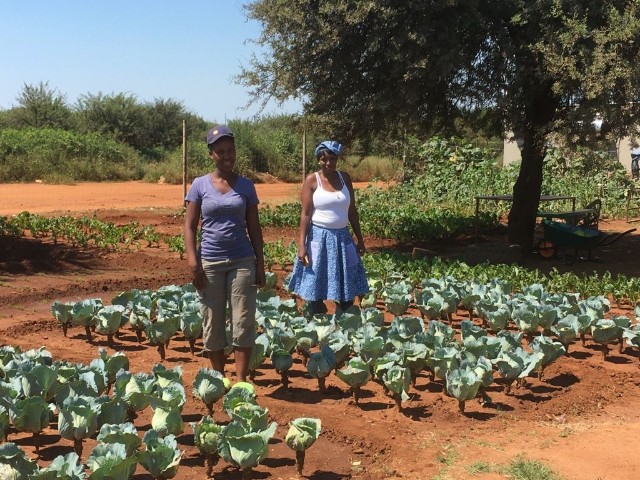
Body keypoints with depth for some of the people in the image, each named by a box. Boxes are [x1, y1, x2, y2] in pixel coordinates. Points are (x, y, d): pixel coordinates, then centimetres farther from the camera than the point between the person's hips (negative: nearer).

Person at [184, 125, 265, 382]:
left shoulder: (245, 185, 6)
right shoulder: (200, 185, 2)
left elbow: (254, 227, 9)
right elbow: (190, 226, 1)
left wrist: (260, 263, 3)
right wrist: (193, 262, -10)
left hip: (242, 261, 1)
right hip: (210, 263, -1)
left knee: (243, 322, -2)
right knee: (212, 323, 6)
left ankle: (241, 381, 4)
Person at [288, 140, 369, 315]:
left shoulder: (344, 177, 6)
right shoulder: (312, 180, -5)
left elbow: (352, 211, 11)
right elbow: (305, 214, -8)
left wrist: (360, 238, 10)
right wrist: (301, 245, -14)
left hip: (342, 237, 4)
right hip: (319, 237, -4)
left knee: (347, 289, 8)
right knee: (316, 288, 1)